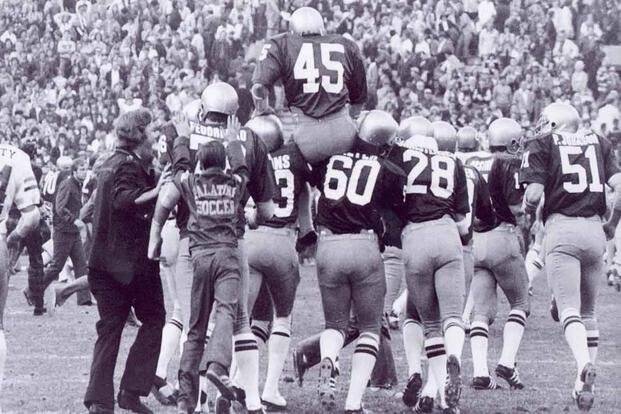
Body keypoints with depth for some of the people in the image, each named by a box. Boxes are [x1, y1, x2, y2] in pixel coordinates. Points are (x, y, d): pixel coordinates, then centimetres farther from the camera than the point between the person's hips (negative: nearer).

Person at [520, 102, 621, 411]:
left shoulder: (542, 145, 6)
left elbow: (534, 192, -6)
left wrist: (525, 216, 15)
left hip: (561, 227, -4)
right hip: (593, 229, 4)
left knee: (569, 308, -11)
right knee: (587, 312, 15)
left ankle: (584, 364, -36)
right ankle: (585, 382, 15)